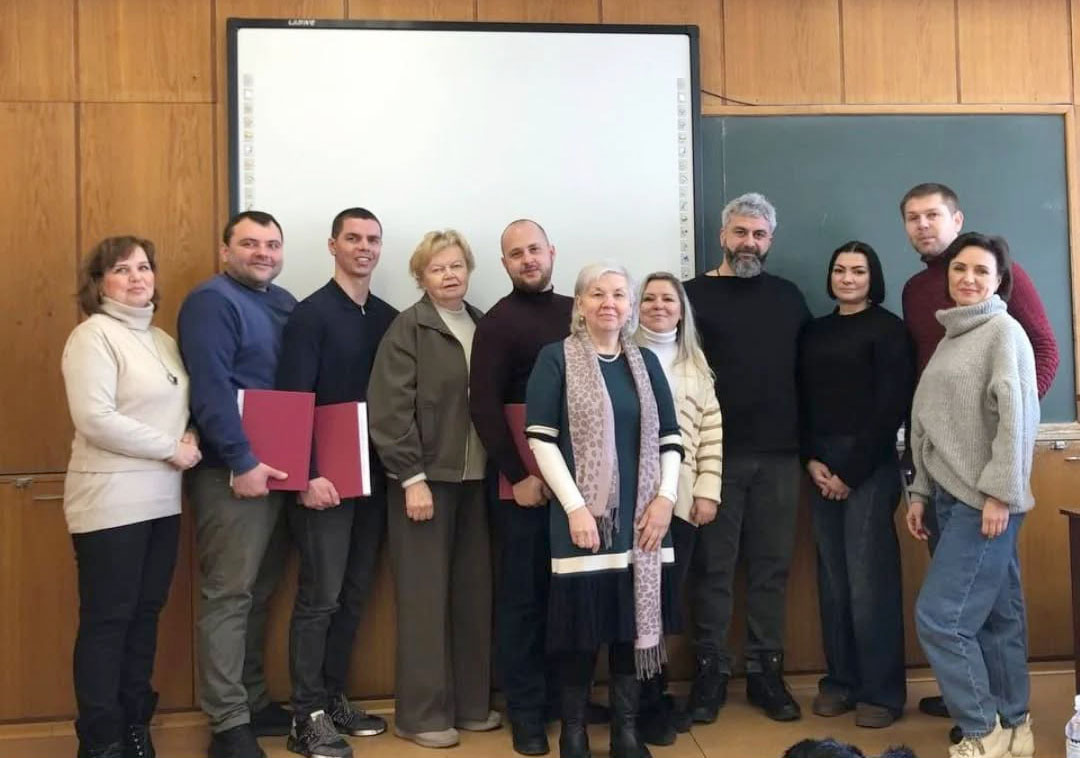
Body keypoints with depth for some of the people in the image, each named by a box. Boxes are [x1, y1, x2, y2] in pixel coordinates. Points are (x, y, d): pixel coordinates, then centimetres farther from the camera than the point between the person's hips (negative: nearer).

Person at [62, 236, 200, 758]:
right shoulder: (93, 336, -9)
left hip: (161, 501, 7)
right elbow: (95, 420, -20)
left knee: (146, 614, 14)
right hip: (111, 503, -7)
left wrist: (192, 437, -3)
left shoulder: (163, 341, 14)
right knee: (106, 620, 1)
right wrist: (171, 448, -15)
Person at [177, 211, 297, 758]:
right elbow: (211, 389, -18)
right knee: (228, 596, -3)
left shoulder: (285, 303, 16)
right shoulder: (211, 301, -9)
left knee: (258, 594, 15)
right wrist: (242, 462, -21)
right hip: (233, 471, -8)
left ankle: (254, 703, 26)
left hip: (279, 468, 8)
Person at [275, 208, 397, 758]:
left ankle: (335, 699, 24)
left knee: (353, 596, 12)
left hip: (372, 475, 6)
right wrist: (309, 475, -19)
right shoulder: (310, 315, -7)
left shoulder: (389, 318, 11)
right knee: (319, 598, -2)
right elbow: (294, 401, -13)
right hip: (324, 477, -6)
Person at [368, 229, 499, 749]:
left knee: (474, 594, 9)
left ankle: (472, 703, 23)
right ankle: (421, 714, 12)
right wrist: (413, 478, -15)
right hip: (426, 478, -5)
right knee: (425, 596, 1)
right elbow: (390, 409, -11)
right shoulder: (408, 328, -4)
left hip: (475, 479, 5)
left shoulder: (483, 326, 11)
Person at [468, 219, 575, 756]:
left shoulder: (576, 311, 11)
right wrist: (518, 474, -14)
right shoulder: (498, 322, -4)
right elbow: (484, 407, -11)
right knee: (524, 593, 5)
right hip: (526, 477, -4)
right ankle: (526, 709, 17)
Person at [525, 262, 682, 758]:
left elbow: (669, 438, 11)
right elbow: (540, 438, -9)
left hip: (641, 518, 4)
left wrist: (665, 497, -3)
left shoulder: (646, 363, 12)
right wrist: (575, 506, -15)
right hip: (582, 516, -4)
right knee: (583, 620, 1)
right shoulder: (556, 359, -2)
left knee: (634, 619, 8)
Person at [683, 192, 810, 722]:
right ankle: (710, 669, 14)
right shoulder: (695, 294, 2)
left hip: (779, 455, 3)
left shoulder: (788, 296, 12)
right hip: (717, 454, -3)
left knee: (771, 566, 8)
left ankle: (766, 670, 19)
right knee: (715, 566, 3)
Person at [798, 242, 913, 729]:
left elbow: (892, 407, -8)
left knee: (869, 578, -5)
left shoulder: (888, 328, -1)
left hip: (870, 464, -5)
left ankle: (881, 691, 6)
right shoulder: (814, 332, 15)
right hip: (821, 465, 5)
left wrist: (852, 470, -10)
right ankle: (840, 680, 17)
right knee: (832, 577, 6)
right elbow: (802, 402, 10)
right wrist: (812, 460, -4)